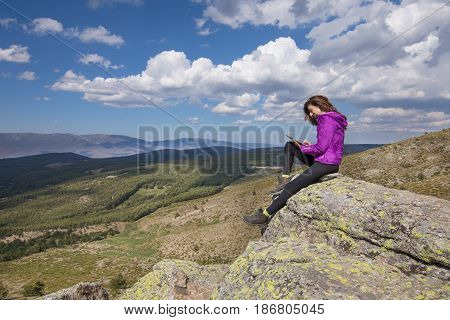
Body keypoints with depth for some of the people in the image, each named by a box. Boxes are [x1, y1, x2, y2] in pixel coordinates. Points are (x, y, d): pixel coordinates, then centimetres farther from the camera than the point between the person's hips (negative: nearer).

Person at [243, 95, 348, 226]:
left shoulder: (327, 119, -12)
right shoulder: (328, 119, 20)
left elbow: (321, 147, -20)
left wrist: (304, 148, -3)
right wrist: (309, 146, 6)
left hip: (327, 164, -11)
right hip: (321, 160, 11)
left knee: (291, 187, -18)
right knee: (289, 146, 12)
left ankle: (265, 216, -14)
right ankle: (284, 179, -2)